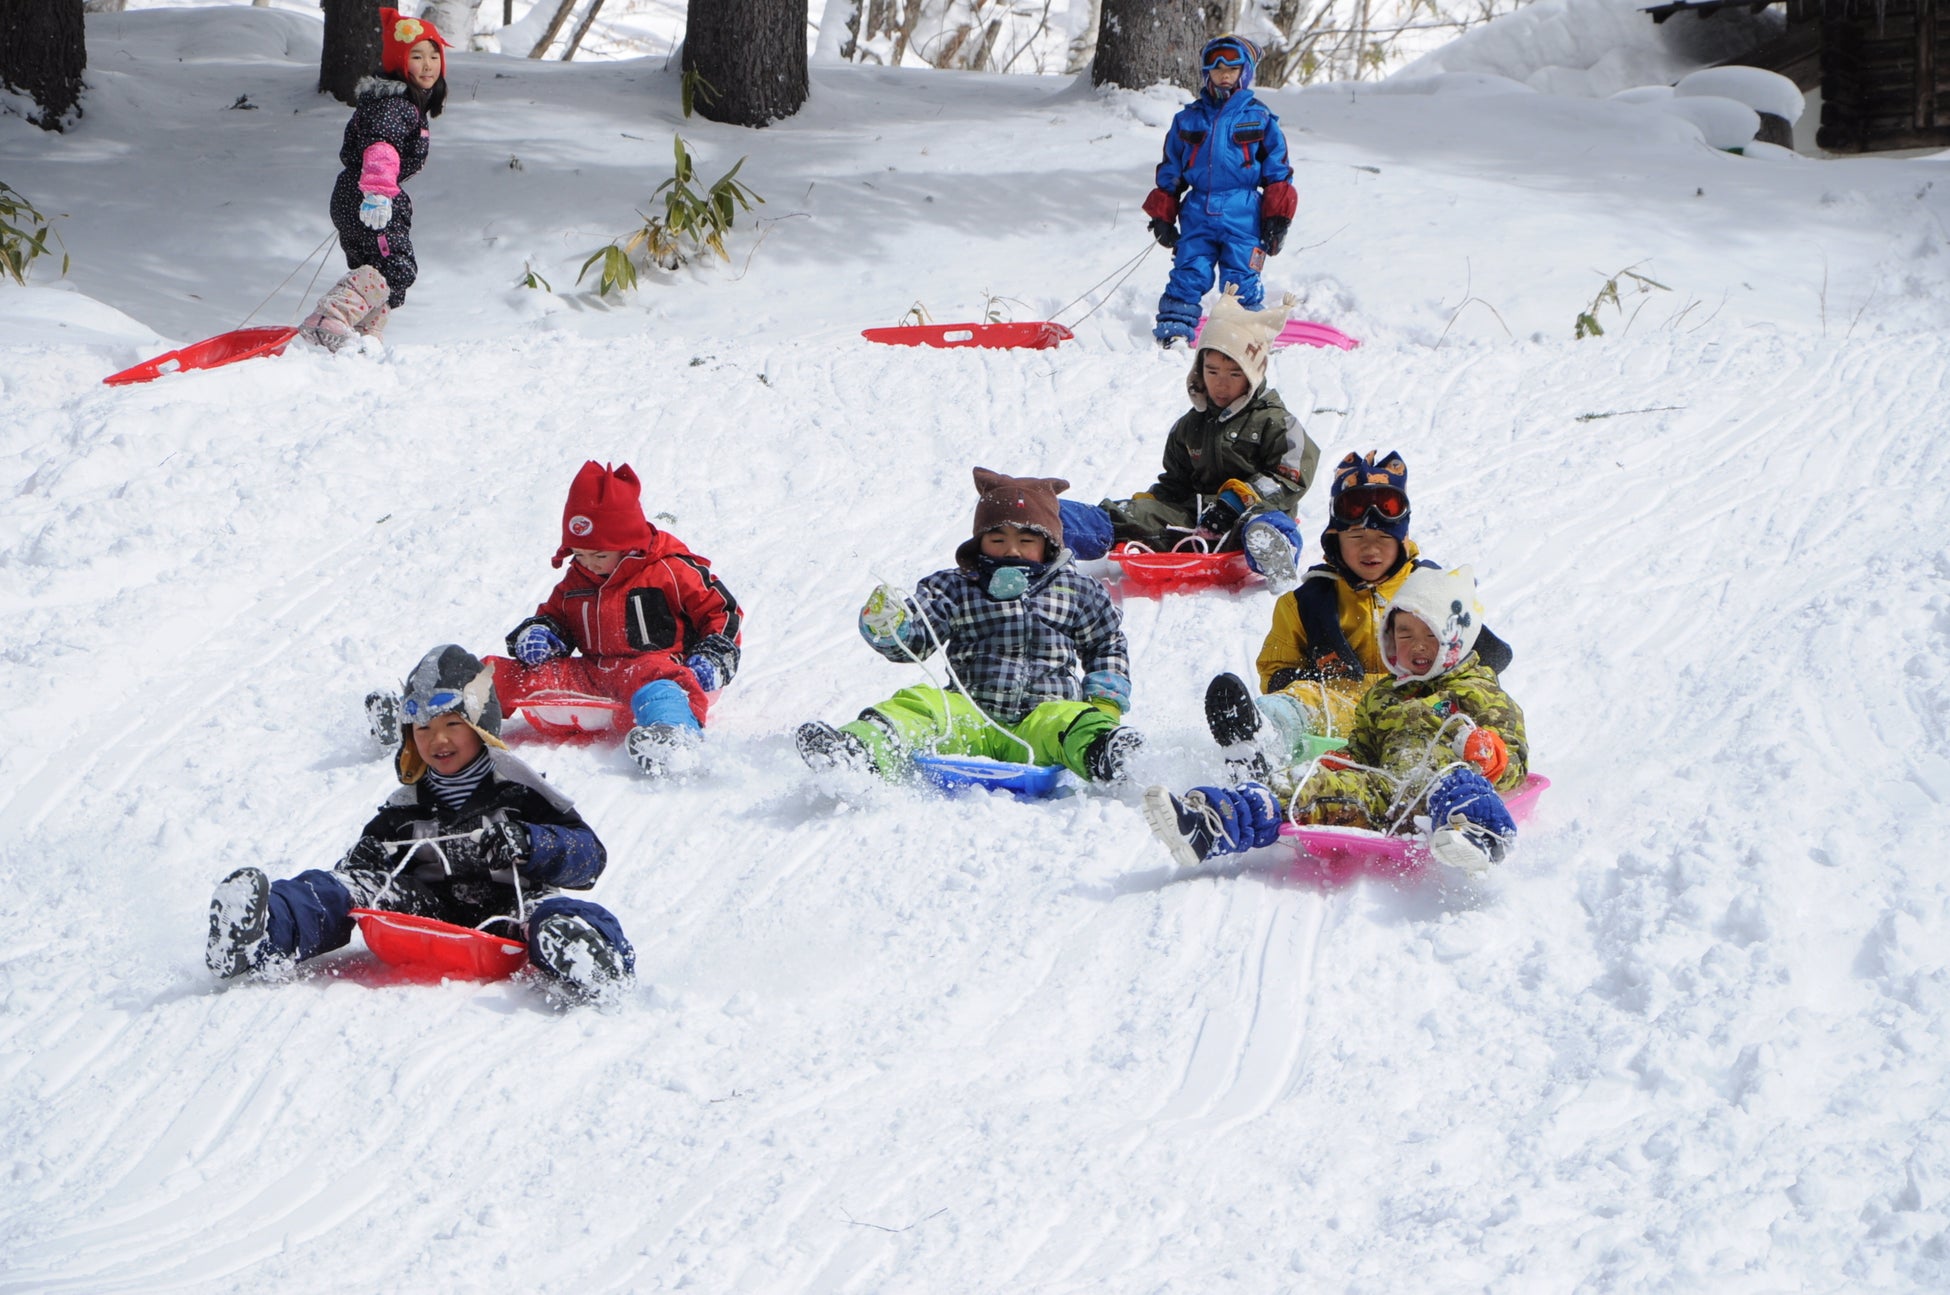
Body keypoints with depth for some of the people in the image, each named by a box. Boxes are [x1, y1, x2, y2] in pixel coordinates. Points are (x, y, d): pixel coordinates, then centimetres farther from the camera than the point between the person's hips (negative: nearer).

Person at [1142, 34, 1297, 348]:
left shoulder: (1259, 118, 6)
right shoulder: (1189, 118, 13)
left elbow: (1277, 169, 8)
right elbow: (1170, 169, 17)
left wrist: (1277, 218, 1)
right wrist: (1162, 215, 12)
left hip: (1242, 214, -2)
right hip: (1197, 212, 2)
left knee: (1241, 278, -3)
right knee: (1188, 272, -4)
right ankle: (1172, 332, -1)